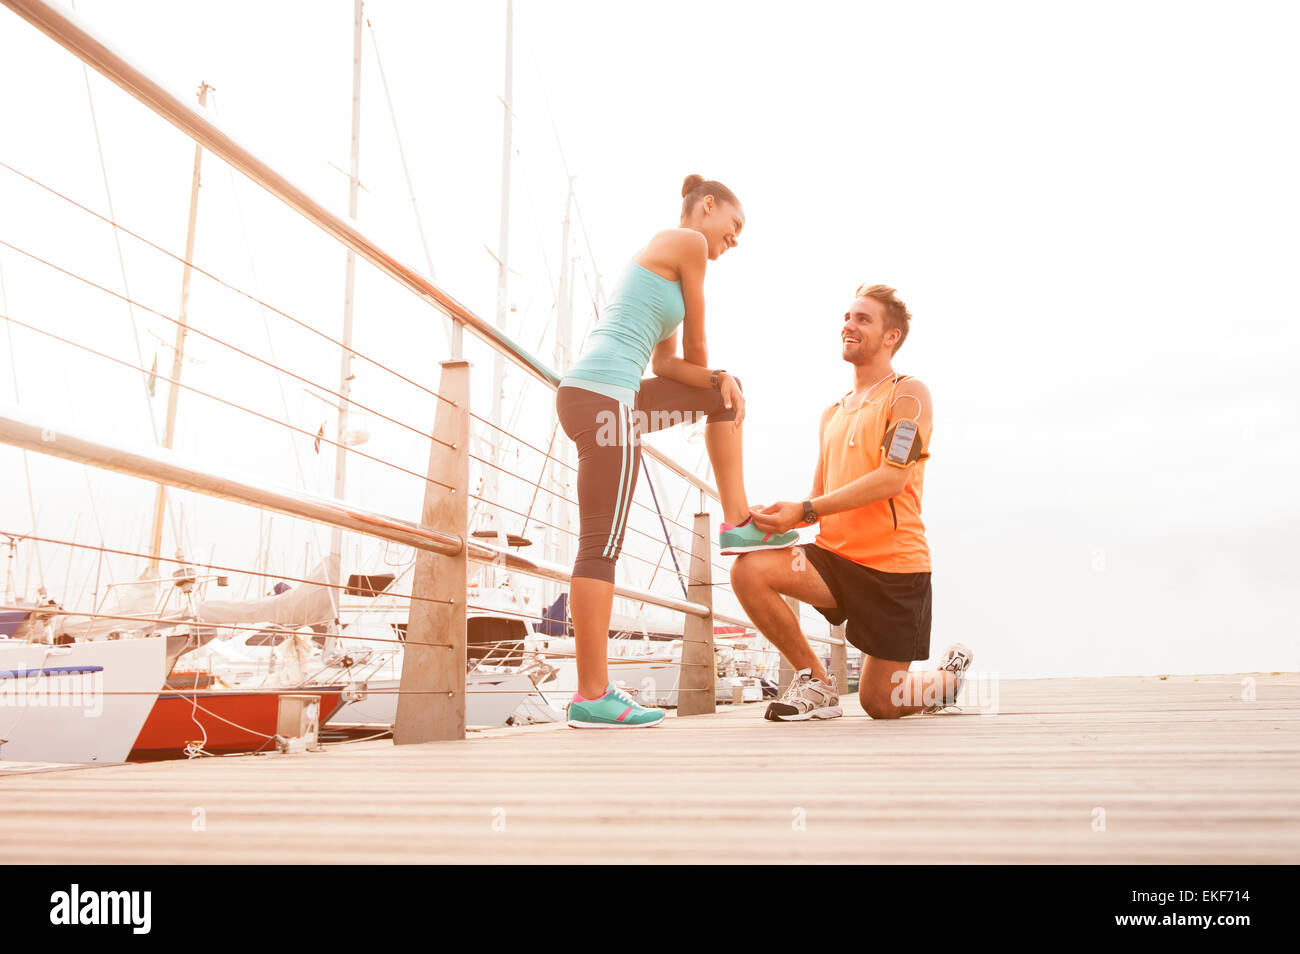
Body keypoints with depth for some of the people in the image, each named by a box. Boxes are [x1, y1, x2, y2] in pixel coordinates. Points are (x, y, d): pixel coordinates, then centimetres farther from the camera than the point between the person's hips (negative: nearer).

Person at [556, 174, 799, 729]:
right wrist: (710, 375, 28)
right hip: (604, 397, -10)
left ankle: (737, 523, 26)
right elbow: (696, 345, 8)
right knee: (603, 545, -9)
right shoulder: (689, 243, 0)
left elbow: (666, 363, 20)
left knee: (723, 393, 24)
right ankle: (592, 697, -5)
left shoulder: (663, 254, 28)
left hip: (585, 393, 10)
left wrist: (718, 382, 3)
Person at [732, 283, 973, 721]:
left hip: (894, 566, -5)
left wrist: (805, 510, -24)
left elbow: (893, 477, -18)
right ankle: (816, 683, -6)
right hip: (835, 555, 6)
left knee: (880, 704, 2)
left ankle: (949, 674, 35)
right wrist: (778, 516, -7)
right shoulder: (832, 414, 16)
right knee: (749, 570, -23)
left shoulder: (908, 394, -4)